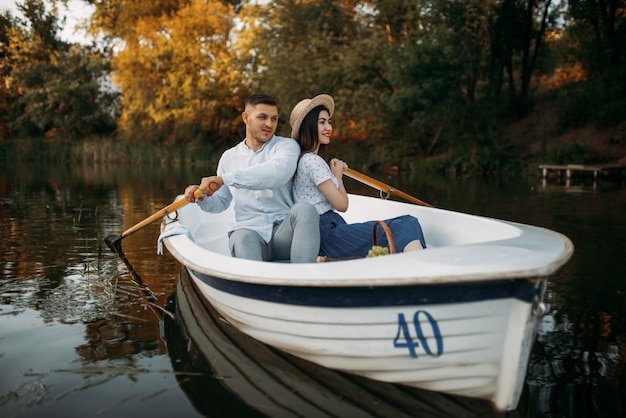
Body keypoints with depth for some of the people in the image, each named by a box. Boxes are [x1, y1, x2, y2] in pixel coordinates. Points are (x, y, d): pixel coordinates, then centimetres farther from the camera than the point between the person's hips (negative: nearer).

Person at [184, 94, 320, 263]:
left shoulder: (287, 145, 6)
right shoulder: (229, 157, 20)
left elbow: (278, 173, -18)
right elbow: (221, 201, 26)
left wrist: (224, 178, -23)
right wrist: (203, 198, 1)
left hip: (284, 231, -1)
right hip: (249, 230, 1)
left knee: (304, 208, -33)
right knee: (242, 238, -35)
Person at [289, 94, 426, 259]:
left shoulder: (306, 159, 21)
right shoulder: (312, 161, -10)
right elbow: (342, 204, -8)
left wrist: (335, 173, 12)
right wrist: (338, 175, 8)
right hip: (328, 235, -10)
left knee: (406, 222, -3)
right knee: (406, 227, -21)